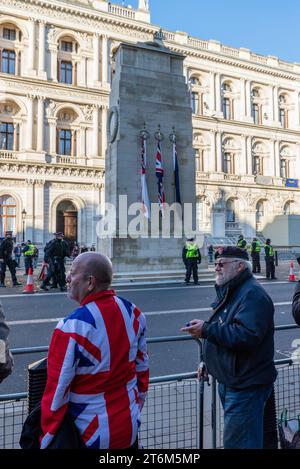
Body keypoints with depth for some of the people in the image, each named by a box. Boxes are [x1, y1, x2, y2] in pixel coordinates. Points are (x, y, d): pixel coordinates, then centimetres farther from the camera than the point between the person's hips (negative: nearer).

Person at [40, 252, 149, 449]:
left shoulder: (72, 326, -27)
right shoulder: (133, 312, -9)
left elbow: (57, 391, -19)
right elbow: (142, 366, 3)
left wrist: (46, 442, -3)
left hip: (90, 436, -4)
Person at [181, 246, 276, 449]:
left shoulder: (253, 294, -20)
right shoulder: (230, 291, 12)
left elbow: (246, 336, -32)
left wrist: (206, 329, -26)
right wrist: (207, 362, 16)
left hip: (245, 386, -10)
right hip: (230, 381, 10)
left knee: (238, 442, 1)